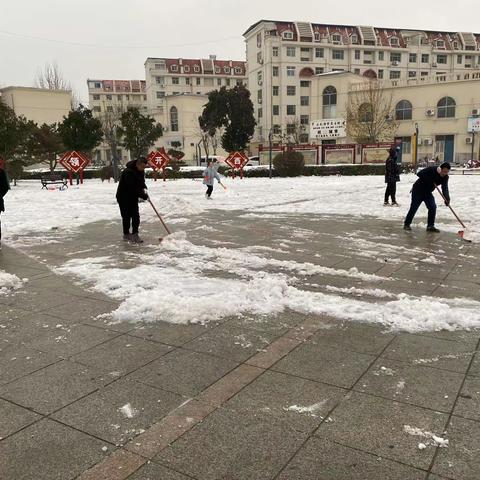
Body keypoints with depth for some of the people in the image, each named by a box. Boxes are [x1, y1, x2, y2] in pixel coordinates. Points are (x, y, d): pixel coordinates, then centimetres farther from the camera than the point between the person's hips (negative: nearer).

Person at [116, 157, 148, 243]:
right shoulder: (128, 172, -28)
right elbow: (132, 188, -32)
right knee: (127, 216, 0)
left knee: (136, 216, 3)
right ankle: (126, 235, 11)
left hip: (133, 197, 8)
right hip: (124, 197, -8)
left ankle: (135, 234, 8)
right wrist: (143, 196, -29)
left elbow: (141, 182, 13)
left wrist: (144, 188, -9)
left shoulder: (140, 172, 0)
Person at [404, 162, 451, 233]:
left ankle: (430, 226, -1)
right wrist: (431, 180, -32)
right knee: (414, 207, -3)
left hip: (427, 192, 5)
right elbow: (419, 174, -29)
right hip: (418, 190, -5)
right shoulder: (431, 170, -24)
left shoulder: (445, 177, -9)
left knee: (433, 207, -8)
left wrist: (447, 198, -35)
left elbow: (445, 188, -18)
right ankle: (407, 224, 10)